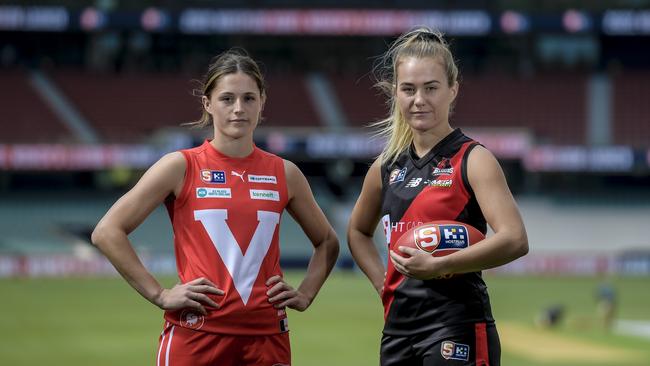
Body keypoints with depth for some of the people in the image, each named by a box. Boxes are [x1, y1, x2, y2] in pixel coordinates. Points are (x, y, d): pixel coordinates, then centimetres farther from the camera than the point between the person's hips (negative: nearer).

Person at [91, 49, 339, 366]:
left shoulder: (284, 174, 9)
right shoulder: (181, 167, 0)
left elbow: (327, 242, 26)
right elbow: (107, 232, -3)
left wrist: (305, 295, 10)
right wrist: (159, 295, -8)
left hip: (266, 337, 3)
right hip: (196, 335, -3)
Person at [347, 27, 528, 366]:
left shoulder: (473, 161, -7)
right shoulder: (387, 166, 11)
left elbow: (514, 240, -21)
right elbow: (358, 231, 29)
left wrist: (437, 266, -28)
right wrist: (384, 284, 12)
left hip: (457, 328, -7)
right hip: (399, 328, 7)